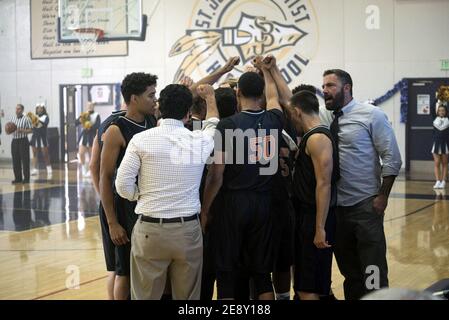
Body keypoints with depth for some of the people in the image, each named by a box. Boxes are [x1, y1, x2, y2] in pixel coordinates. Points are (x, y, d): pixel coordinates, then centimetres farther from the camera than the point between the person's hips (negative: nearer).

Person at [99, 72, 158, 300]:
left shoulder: (154, 124, 5)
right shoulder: (116, 131, -12)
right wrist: (112, 223, -15)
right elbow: (105, 178, -12)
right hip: (126, 207, -6)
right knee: (124, 273, 3)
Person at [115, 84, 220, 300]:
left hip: (150, 230, -2)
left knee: (145, 296, 6)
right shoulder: (200, 141, 0)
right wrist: (210, 97, 41)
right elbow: (213, 125, 24)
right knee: (188, 297, 12)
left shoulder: (141, 140, -6)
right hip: (188, 230, 2)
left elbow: (123, 185, -7)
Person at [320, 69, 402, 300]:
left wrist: (382, 196, -11)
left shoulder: (371, 115, -6)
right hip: (334, 205, 5)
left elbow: (392, 158, -7)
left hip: (365, 205, -5)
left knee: (372, 270, -4)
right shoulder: (321, 118, 9)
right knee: (348, 269, 16)